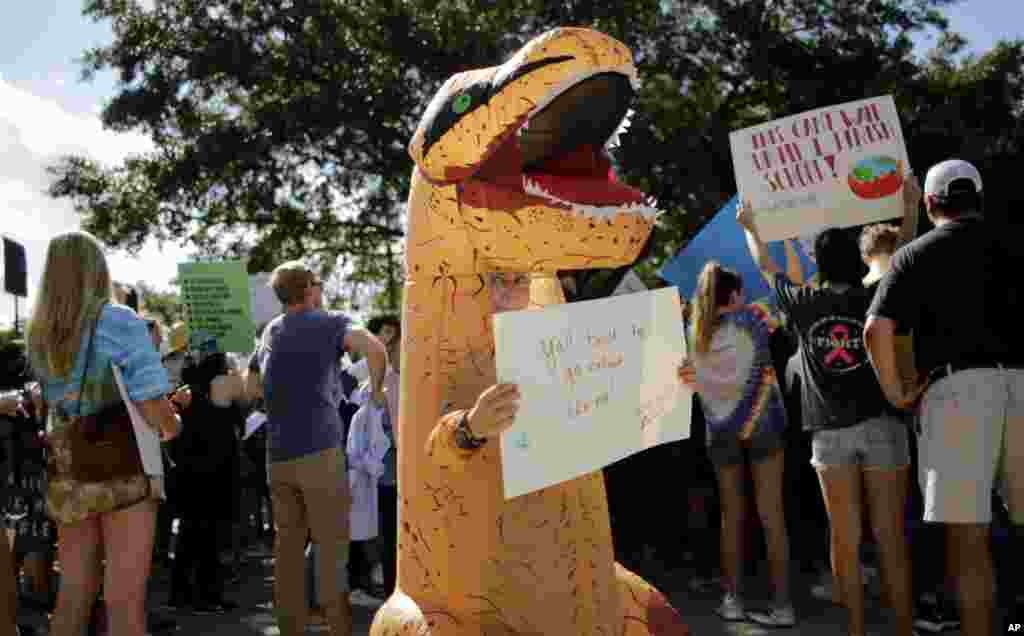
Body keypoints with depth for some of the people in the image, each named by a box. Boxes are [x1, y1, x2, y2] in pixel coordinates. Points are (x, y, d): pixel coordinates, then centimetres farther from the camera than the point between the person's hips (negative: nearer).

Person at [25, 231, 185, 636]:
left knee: (72, 598, 13)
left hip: (67, 477, 6)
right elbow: (154, 412, -15)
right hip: (124, 472, -6)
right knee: (125, 603, -1)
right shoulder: (120, 322, -10)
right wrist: (174, 424, 7)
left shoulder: (39, 336, 8)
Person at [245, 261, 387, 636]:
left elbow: (251, 388, 27)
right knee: (332, 545, 0)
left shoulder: (270, 332, 17)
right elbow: (375, 349, -19)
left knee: (288, 544, 11)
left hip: (278, 454, 6)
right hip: (319, 449, -6)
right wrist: (376, 390, -4)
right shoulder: (329, 323, -1)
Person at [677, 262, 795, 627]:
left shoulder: (696, 334, 1)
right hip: (761, 421, -2)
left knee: (732, 515, 12)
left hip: (721, 429, 2)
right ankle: (782, 605, -2)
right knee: (771, 514, -1)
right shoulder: (751, 319, -5)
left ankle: (733, 600, 13)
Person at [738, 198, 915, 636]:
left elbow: (766, 267, 19)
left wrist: (749, 226, 34)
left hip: (831, 431, 1)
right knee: (890, 537, 0)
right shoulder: (876, 300, 2)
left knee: (845, 540, 3)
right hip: (880, 423, 0)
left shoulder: (803, 303, 4)